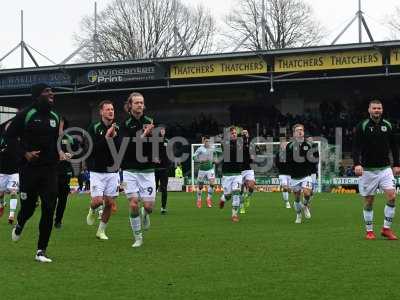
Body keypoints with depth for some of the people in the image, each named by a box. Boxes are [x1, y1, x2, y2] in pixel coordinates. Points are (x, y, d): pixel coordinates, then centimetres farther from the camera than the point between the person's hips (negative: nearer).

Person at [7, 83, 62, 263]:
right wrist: (25, 153, -15)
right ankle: (19, 225, 43)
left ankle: (41, 251, 4)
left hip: (50, 169, 4)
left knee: (49, 210, -5)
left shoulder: (55, 117, 10)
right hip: (30, 167, -4)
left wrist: (59, 153, 10)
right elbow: (10, 135, -5)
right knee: (28, 207, 4)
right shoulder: (26, 115, -6)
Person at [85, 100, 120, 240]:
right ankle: (92, 210, 26)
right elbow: (91, 148, -15)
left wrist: (114, 137, -17)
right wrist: (106, 137, -22)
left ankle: (101, 231, 20)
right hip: (97, 171, -3)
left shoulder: (118, 129, 3)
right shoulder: (94, 128, -4)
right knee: (98, 200, -11)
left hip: (113, 171, 3)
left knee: (109, 203, 4)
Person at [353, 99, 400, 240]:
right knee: (368, 202, 3)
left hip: (385, 168, 3)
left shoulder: (388, 125, 6)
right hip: (368, 170, -3)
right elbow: (356, 147, -11)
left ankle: (386, 228, 2)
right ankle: (369, 231, 16)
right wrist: (357, 164, -24)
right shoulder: (362, 126, -5)